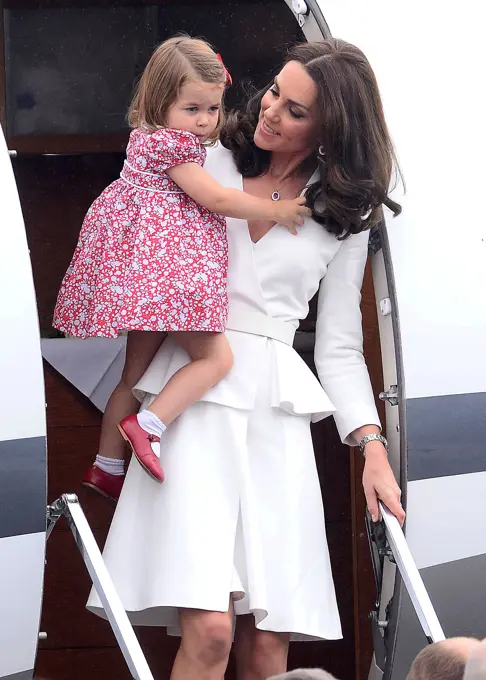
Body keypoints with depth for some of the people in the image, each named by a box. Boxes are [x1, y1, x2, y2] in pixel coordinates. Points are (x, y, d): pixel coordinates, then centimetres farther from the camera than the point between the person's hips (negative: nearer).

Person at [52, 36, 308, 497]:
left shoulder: (151, 138, 16)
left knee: (138, 370, 15)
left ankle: (106, 468, 20)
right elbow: (216, 199, -13)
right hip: (165, 266, -11)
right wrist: (275, 210, -5)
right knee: (216, 356, -11)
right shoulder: (169, 145, -13)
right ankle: (148, 425, -18)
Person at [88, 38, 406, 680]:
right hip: (194, 394, -2)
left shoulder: (343, 219, 13)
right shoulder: (207, 163, 10)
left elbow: (339, 348, 13)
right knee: (209, 627, -18)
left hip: (275, 409, 2)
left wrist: (372, 446, 1)